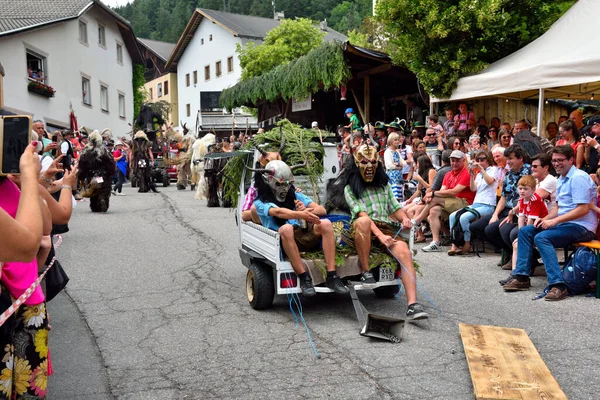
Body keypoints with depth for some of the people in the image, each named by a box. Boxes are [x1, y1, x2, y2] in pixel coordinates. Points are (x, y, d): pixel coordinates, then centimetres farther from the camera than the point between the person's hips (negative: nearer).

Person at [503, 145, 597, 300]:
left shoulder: (578, 177, -13)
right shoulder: (561, 180, 16)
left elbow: (583, 209, -21)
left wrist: (555, 221, -22)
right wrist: (545, 219, 1)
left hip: (581, 227, -10)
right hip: (564, 223, 10)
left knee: (541, 238, -30)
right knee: (525, 231, 3)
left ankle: (558, 285, -34)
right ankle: (522, 277, 0)